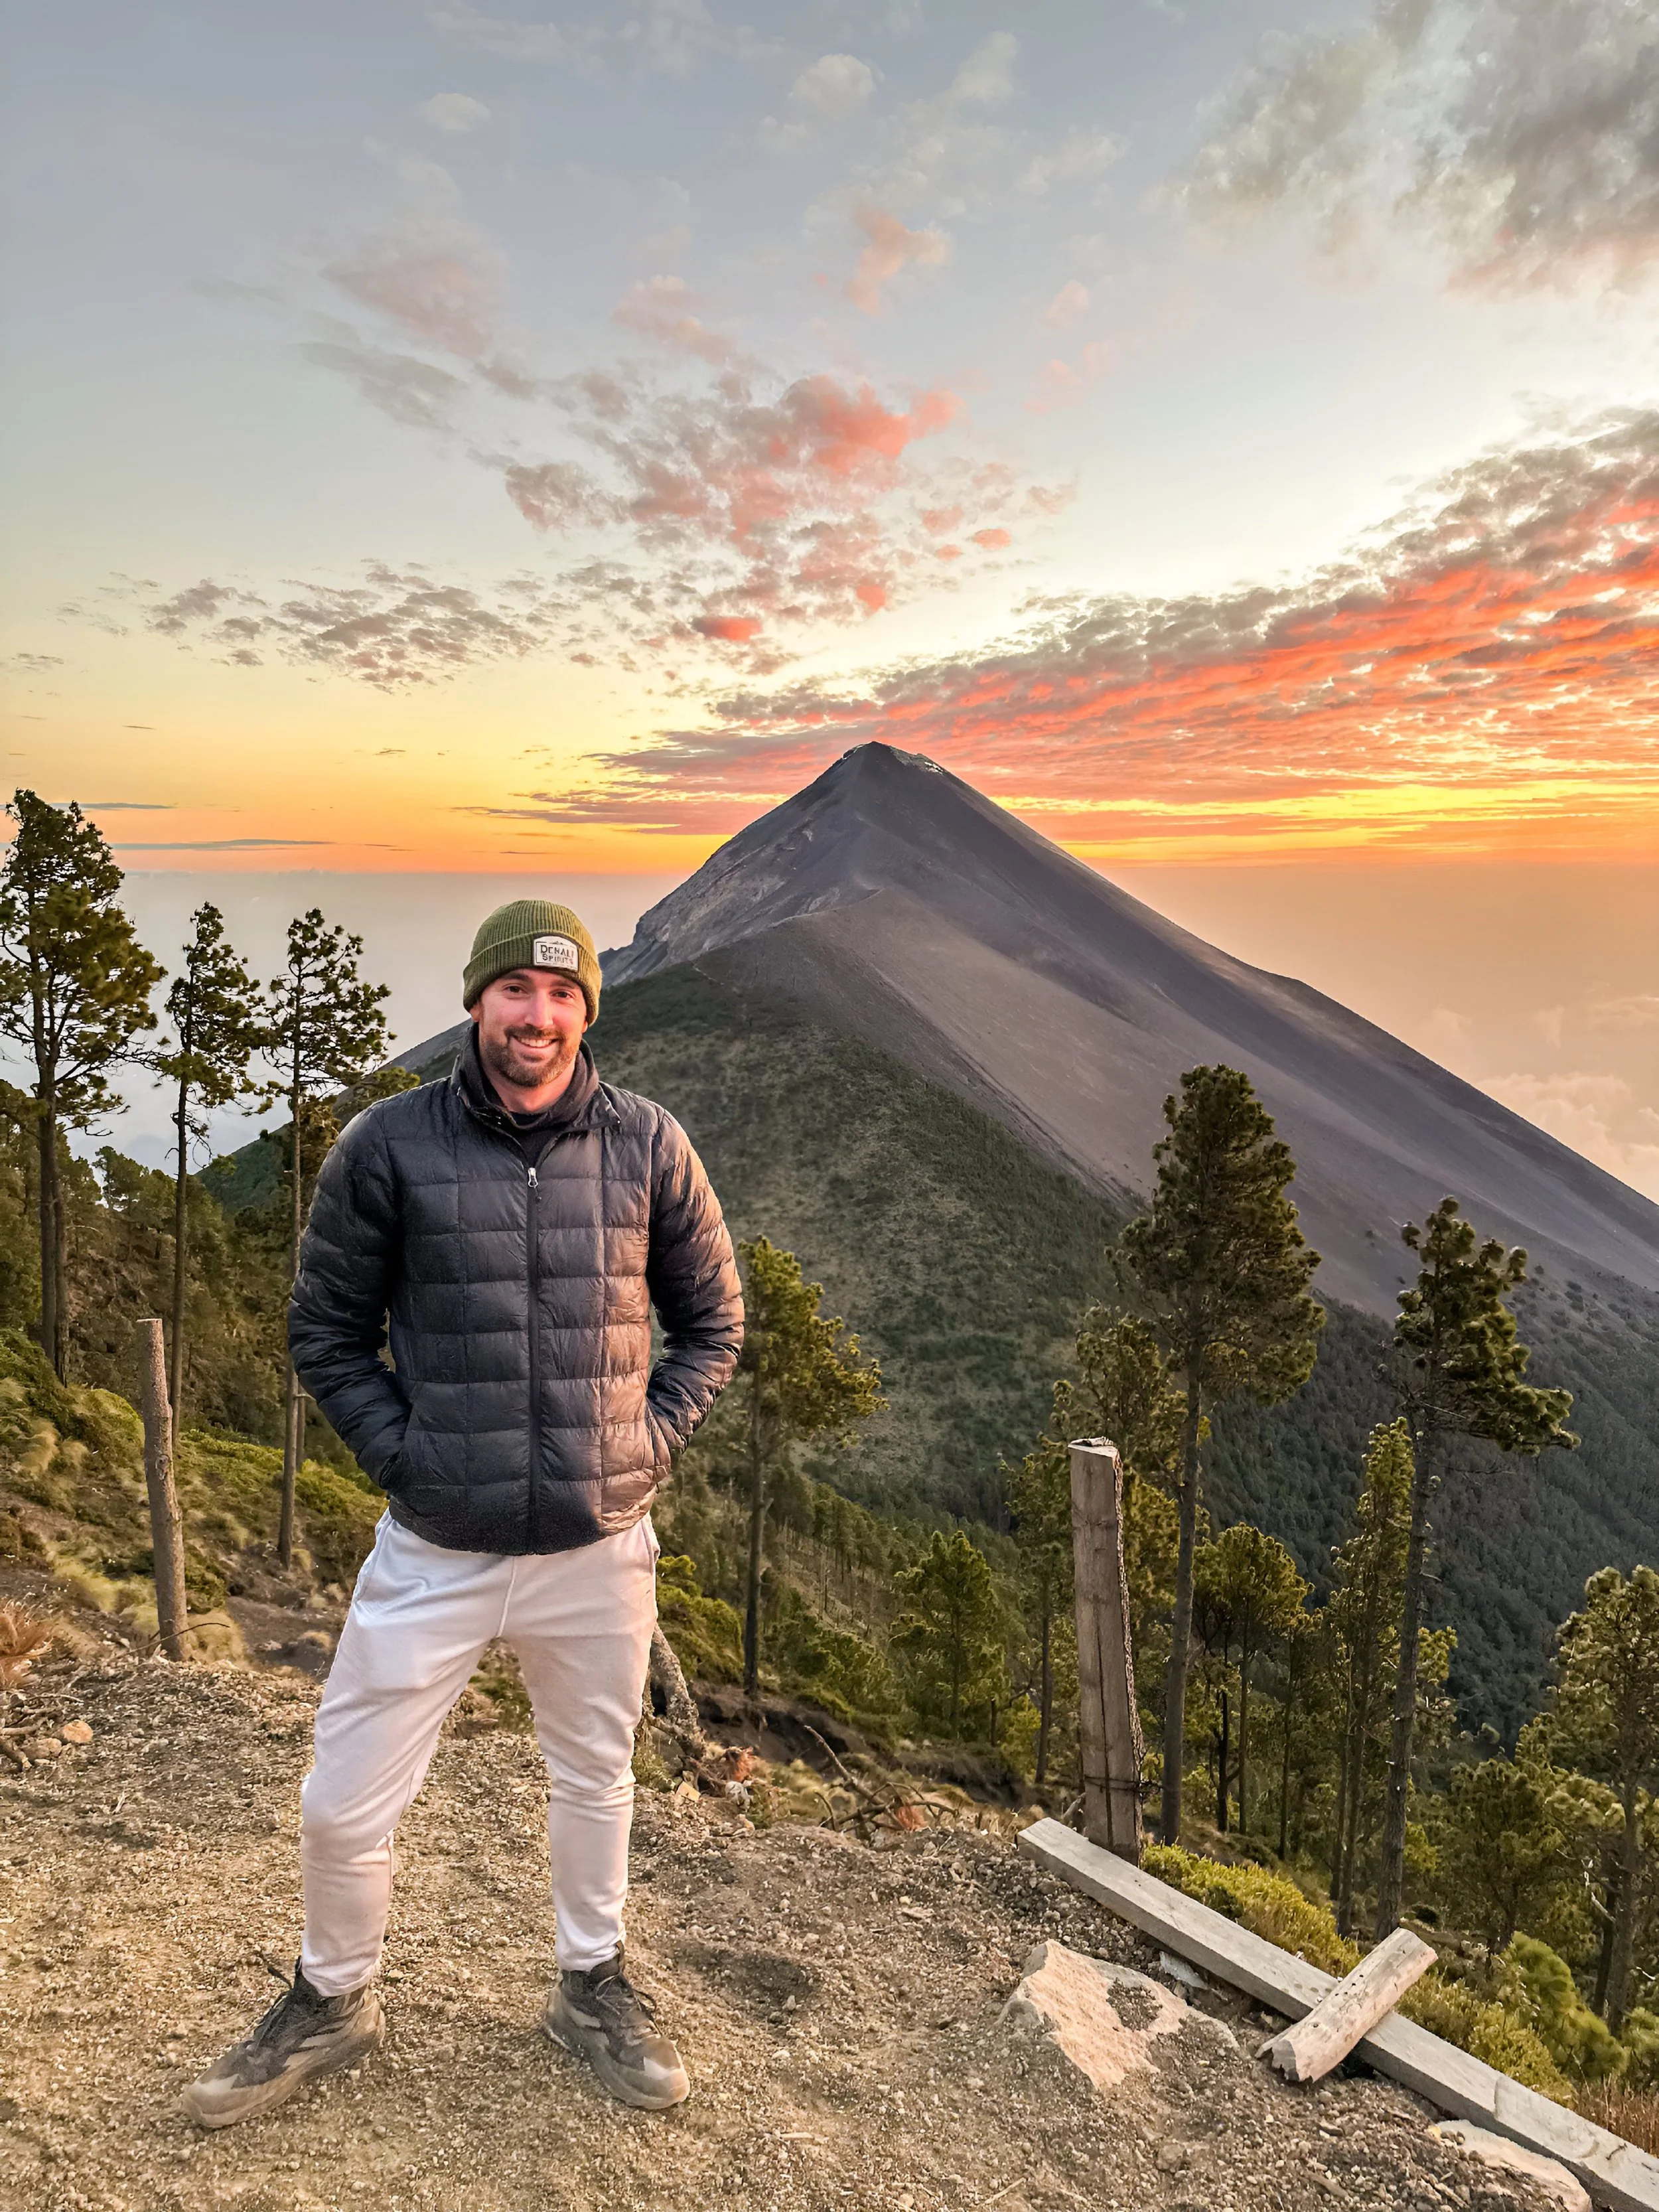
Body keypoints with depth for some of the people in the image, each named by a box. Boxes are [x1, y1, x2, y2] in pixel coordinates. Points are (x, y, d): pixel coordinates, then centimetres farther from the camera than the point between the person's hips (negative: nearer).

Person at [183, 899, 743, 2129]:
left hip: (601, 1550, 1)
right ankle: (334, 2003, 42)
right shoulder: (389, 1146, -8)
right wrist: (401, 1452, -6)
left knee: (595, 1783, 21)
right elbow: (326, 1331, 3)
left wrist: (647, 1442, -4)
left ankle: (594, 1985, 48)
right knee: (343, 1808, 11)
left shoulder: (649, 1147, -5)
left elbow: (713, 1322, 6)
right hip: (433, 1553, -1)